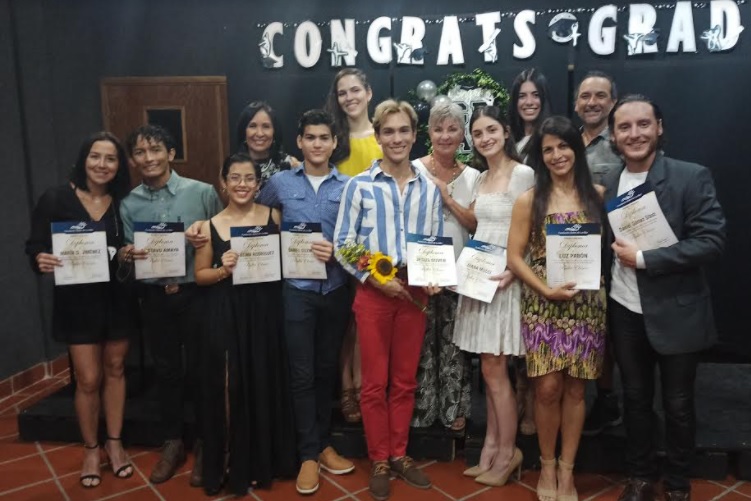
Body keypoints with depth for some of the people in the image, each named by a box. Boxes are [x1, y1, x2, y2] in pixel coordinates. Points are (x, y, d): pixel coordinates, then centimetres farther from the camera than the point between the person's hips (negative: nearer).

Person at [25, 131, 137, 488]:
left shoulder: (124, 202, -2)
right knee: (88, 379, 2)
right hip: (76, 300, -2)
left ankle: (114, 443, 30)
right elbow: (35, 246, -6)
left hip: (118, 297, 2)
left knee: (115, 370, 14)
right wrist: (41, 260, -27)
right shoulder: (56, 199, -8)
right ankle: (90, 449, 25)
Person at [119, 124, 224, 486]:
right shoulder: (129, 204, 4)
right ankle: (172, 442, 32)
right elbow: (128, 257, 6)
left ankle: (205, 444, 25)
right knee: (166, 370, 14)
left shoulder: (202, 192, -6)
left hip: (195, 293, -3)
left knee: (199, 369, 6)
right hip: (155, 297, 3)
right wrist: (125, 256, -14)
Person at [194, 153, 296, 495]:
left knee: (265, 384, 9)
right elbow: (199, 275, 4)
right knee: (230, 387, 0)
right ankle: (232, 465, 20)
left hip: (265, 311, 2)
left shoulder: (273, 216, 3)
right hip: (225, 316, -1)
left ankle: (263, 461, 29)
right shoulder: (211, 226, 0)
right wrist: (223, 269, -13)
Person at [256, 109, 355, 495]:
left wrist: (338, 252, -16)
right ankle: (309, 454, 15)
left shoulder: (348, 186, 2)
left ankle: (322, 444, 28)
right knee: (302, 373, 2)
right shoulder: (280, 183, 3)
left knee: (327, 370, 12)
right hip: (297, 289, -1)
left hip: (336, 289, 1)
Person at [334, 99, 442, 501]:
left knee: (405, 381, 13)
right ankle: (379, 461, 22)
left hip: (415, 293, 3)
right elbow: (342, 245, -5)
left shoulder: (429, 189, 6)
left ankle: (400, 455, 29)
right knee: (375, 382, 6)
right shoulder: (359, 185, -3)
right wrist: (375, 279, -15)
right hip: (373, 292, -2)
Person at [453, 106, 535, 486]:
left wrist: (514, 270, -22)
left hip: (505, 278, -7)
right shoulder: (480, 178, 13)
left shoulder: (524, 174, -10)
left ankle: (507, 453, 16)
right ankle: (491, 447, 24)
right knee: (489, 370, 13)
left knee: (494, 371, -1)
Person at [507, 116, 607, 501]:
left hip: (586, 305, 2)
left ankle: (567, 470, 23)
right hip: (542, 305, -1)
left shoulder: (597, 196, 6)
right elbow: (514, 257, -3)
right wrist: (546, 289, -14)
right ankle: (547, 465, 22)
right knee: (548, 388, -1)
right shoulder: (529, 200, 0)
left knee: (575, 388, 7)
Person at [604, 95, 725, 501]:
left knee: (677, 403, 13)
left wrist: (643, 259, -21)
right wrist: (602, 286, -3)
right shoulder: (607, 184, 3)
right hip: (624, 312, 4)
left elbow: (712, 241, -18)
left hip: (676, 313, -3)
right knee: (635, 398, 17)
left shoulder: (692, 177, -11)